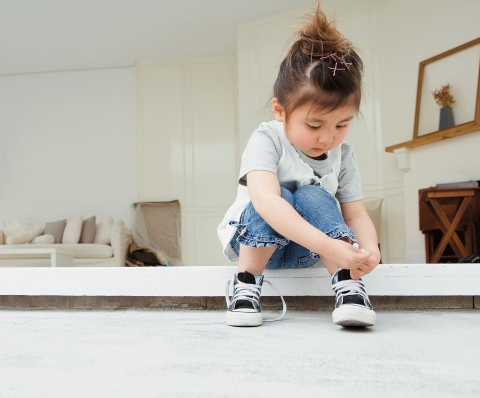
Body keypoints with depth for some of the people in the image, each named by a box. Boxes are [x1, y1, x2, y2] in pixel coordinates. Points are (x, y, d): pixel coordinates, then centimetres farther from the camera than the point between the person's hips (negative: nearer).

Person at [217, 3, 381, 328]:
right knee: (282, 197, -32)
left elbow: (356, 214, -7)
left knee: (312, 198, -27)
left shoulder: (344, 155, -7)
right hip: (252, 240, -3)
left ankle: (348, 285, -30)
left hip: (305, 251, 3)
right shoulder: (266, 140, -23)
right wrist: (331, 247, -50)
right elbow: (266, 201, -40)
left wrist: (370, 248, -32)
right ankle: (247, 284, -21)